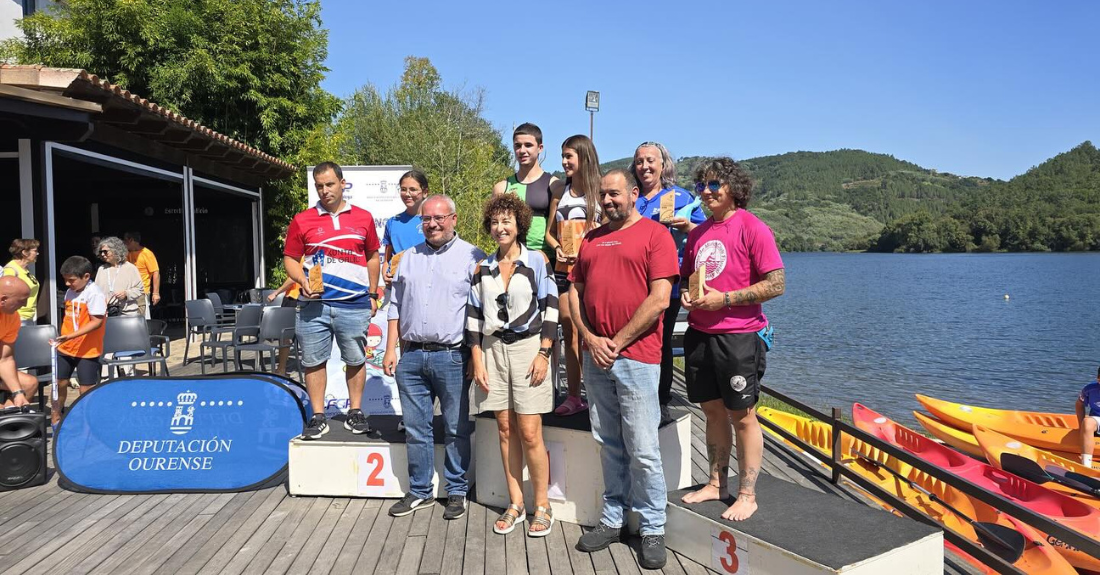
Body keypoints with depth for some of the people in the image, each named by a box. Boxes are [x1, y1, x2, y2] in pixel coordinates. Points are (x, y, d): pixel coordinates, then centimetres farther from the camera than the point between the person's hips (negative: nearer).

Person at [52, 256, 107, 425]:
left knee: (86, 389, -1)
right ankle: (55, 415, 37)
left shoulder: (94, 294, -18)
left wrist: (72, 335, -29)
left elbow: (96, 321, -24)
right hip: (66, 348, 8)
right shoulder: (70, 292, 6)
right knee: (60, 382, 18)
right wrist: (63, 337, 11)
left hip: (87, 350, -8)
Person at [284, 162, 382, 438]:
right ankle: (318, 417, 16)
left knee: (355, 359, 8)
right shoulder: (302, 221, 5)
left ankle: (355, 412, 22)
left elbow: (372, 257, 16)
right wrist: (302, 280, -11)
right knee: (313, 361, 5)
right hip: (314, 303, 0)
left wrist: (372, 294, 13)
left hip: (354, 304, 0)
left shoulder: (363, 218, 8)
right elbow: (290, 259, 8)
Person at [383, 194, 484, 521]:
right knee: (416, 429, 11)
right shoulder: (409, 258, 14)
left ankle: (457, 492, 19)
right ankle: (420, 491, 24)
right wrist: (390, 349, 10)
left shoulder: (472, 257, -2)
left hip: (451, 356, -4)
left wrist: (477, 356, -8)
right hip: (411, 356, 5)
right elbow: (395, 307, 18)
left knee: (456, 430, 5)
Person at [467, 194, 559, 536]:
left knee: (530, 434, -5)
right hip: (493, 350, 4)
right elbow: (474, 316, 9)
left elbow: (550, 308, -3)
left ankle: (542, 506, 9)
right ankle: (515, 504, 18)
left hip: (528, 349, -3)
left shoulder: (537, 261, 0)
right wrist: (477, 362, 3)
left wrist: (543, 354, -10)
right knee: (506, 430, 7)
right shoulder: (483, 268, 10)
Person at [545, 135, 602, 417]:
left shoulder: (600, 189, -1)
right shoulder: (559, 188, 12)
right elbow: (550, 232, 16)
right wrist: (558, 249, -4)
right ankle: (573, 396, 15)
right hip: (563, 270, 4)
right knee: (569, 333, 7)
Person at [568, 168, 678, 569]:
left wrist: (618, 342, -9)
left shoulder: (655, 234, -3)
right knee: (609, 445, 13)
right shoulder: (591, 239, 16)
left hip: (636, 356, -5)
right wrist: (590, 338, -2)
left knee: (642, 449, -1)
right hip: (595, 355, 6)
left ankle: (653, 530, 12)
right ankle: (612, 520, 24)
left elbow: (659, 299, -11)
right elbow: (575, 291, 14)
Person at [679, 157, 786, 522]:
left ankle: (747, 495, 13)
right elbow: (686, 277, 24)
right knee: (713, 411, 14)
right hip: (699, 334, 6)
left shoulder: (752, 228, -9)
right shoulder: (698, 233, 13)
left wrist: (724, 298, -17)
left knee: (742, 415, 1)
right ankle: (717, 484, 27)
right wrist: (686, 294, 1)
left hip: (738, 335, -6)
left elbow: (776, 284, -13)